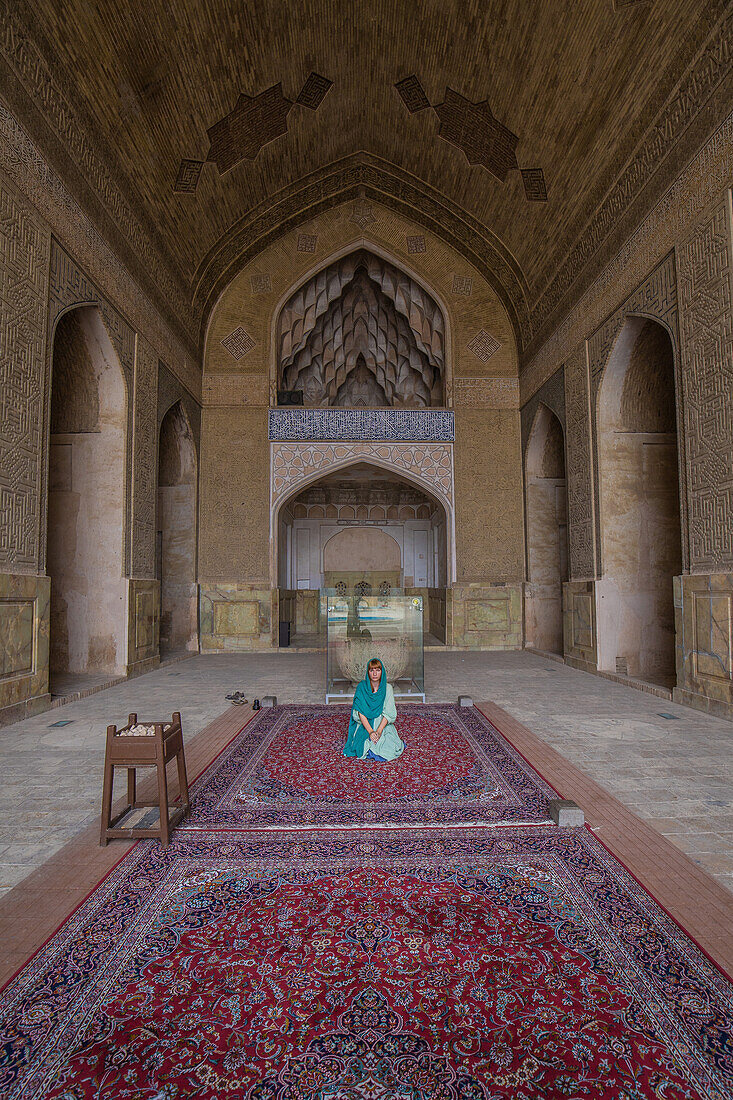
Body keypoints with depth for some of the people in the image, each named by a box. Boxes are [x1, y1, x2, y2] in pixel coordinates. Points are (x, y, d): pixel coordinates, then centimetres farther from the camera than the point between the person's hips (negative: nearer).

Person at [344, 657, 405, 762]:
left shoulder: (387, 688, 0)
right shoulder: (361, 687, -2)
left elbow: (388, 712, -6)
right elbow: (361, 712, -8)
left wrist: (379, 731, -20)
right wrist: (370, 731, -20)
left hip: (383, 725, 1)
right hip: (365, 725, -1)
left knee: (390, 750, -21)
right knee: (367, 751, -25)